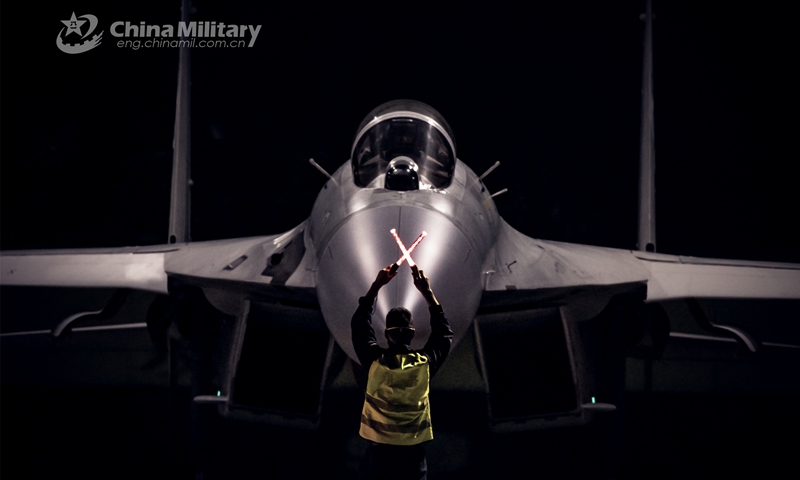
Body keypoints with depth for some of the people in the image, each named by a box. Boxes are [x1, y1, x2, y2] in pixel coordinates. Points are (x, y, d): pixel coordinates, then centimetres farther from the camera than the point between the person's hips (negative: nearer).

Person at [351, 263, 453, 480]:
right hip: (412, 454, 0)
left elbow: (359, 325, 9)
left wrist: (377, 285, 14)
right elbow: (444, 334, 12)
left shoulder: (375, 362, -9)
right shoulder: (425, 364, -8)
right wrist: (427, 292, 14)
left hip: (378, 451, 0)